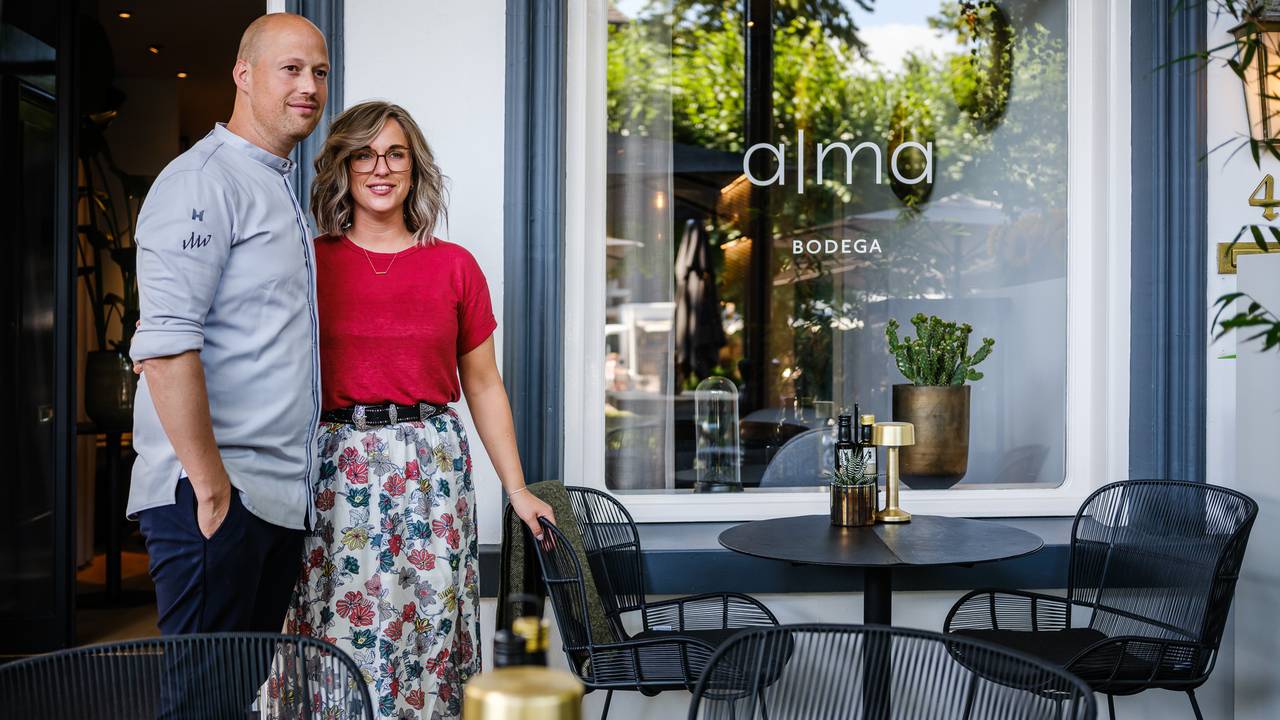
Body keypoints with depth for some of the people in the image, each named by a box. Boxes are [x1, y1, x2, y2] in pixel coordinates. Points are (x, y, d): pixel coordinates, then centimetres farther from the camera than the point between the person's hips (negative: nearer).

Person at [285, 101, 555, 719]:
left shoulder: (454, 267, 7)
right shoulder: (309, 262, 5)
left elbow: (482, 384, 11)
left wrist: (517, 490, 9)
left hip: (430, 464, 1)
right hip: (335, 465, 0)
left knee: (429, 624, 3)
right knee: (342, 632, 1)